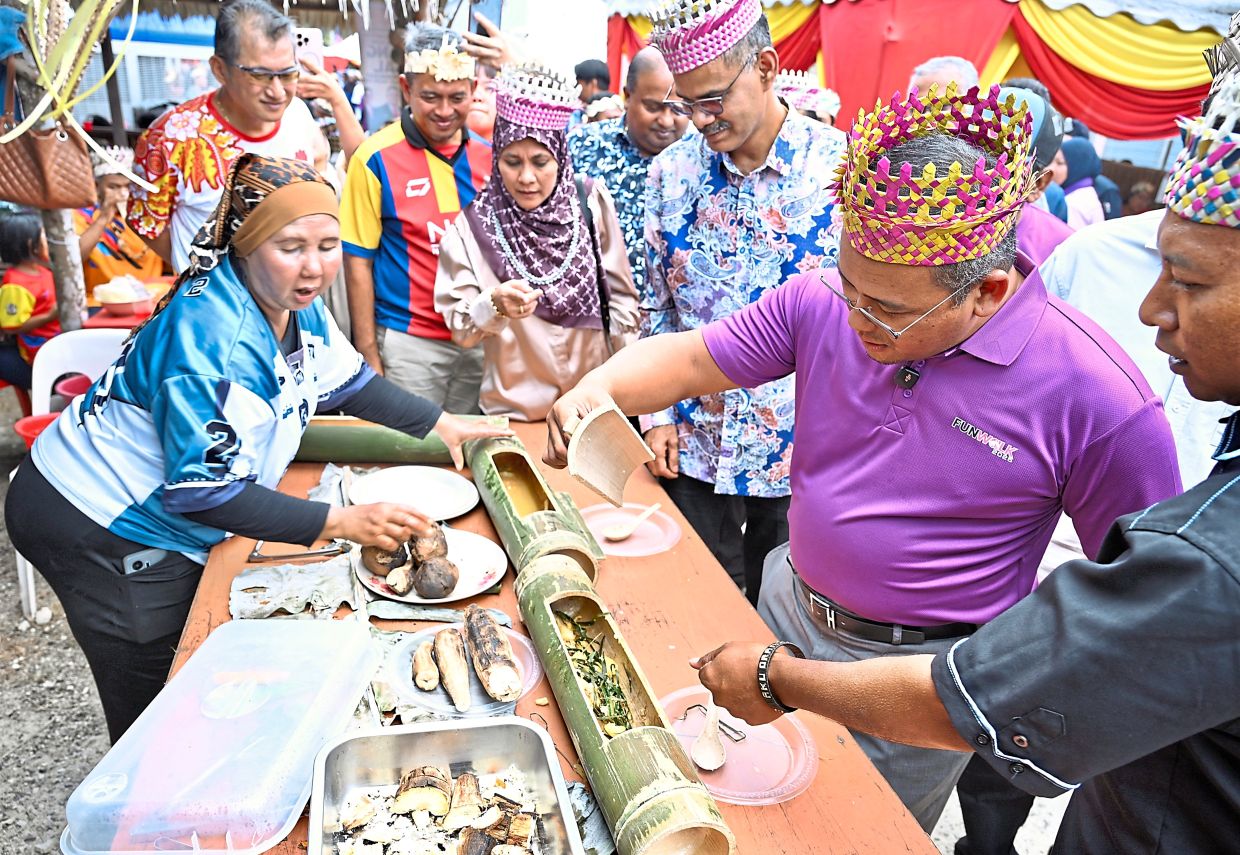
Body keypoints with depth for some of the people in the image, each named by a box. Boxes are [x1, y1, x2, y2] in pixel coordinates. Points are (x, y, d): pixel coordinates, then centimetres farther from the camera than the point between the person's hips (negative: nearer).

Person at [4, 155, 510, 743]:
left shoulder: (294, 304, -5)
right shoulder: (211, 339, -32)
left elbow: (349, 381, 13)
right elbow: (204, 492, -32)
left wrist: (440, 424, 6)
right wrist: (342, 522, -33)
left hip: (169, 521, 9)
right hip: (101, 529, -8)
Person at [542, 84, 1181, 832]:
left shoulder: (1097, 399, -23)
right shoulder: (823, 304, -13)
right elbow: (688, 359, -7)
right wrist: (598, 388, -25)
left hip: (920, 677, -3)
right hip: (788, 609, 4)